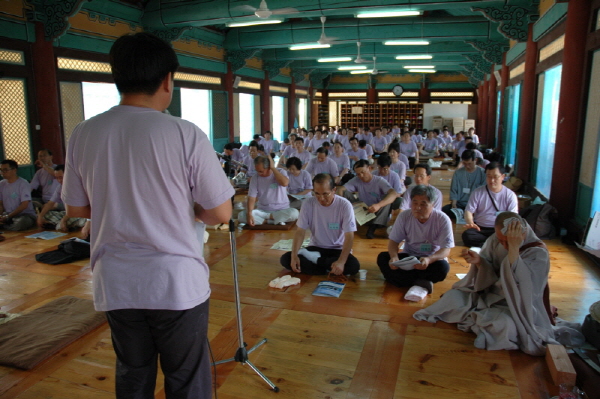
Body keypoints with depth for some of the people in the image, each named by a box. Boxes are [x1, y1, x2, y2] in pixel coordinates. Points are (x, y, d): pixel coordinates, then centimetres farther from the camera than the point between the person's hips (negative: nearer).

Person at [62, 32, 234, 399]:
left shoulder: (84, 134, -2)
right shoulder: (186, 134, -14)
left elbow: (75, 209, 9)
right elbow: (221, 214, -10)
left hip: (115, 284, 4)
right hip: (177, 283, -4)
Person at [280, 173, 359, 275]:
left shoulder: (345, 205, -17)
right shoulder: (308, 203, -10)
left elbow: (349, 236, -20)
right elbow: (300, 232, -8)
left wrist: (341, 261, -36)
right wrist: (294, 255, -26)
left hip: (338, 250, -2)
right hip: (316, 248, 2)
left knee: (354, 265, -34)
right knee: (285, 259, -20)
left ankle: (315, 260, -12)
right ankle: (330, 270, -17)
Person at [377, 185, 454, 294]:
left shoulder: (442, 220, -16)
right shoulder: (404, 217, -11)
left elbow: (446, 249, -19)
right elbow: (394, 241, -7)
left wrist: (429, 260, -41)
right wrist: (394, 256, -31)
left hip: (432, 259, -2)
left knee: (443, 266, -34)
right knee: (382, 258, -23)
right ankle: (421, 283, -27)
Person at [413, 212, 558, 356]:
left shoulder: (539, 253, -20)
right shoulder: (495, 240, -9)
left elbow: (521, 284, -36)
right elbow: (489, 277, -3)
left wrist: (514, 248, -41)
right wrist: (479, 262, -25)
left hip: (517, 306, -4)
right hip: (490, 293, 4)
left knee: (505, 324, -36)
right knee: (453, 296, -13)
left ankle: (471, 317, -7)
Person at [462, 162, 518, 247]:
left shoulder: (510, 195, 4)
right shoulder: (477, 192, 5)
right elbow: (469, 211, 0)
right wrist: (471, 223, -25)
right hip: (479, 229, 1)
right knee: (467, 235, -33)